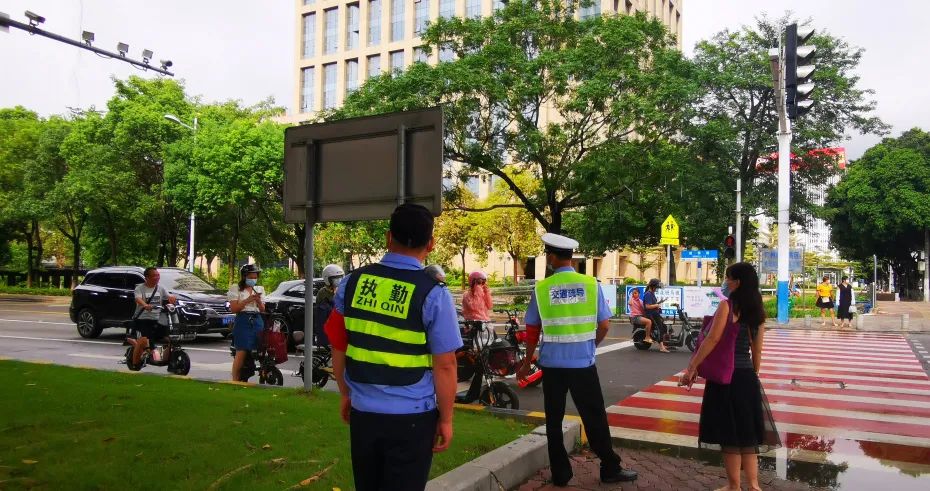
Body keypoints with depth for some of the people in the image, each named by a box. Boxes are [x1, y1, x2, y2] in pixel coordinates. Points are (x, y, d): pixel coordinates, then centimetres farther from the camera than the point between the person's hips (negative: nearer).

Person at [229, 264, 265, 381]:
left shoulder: (260, 289, 18)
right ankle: (235, 381, -5)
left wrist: (258, 301, -3)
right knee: (241, 353, -10)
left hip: (257, 321, 4)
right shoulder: (236, 289, 5)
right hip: (243, 321, -4)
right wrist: (248, 300, -11)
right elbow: (233, 308, -4)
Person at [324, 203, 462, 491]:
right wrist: (446, 419, 0)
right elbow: (444, 365, -12)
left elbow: (338, 348, 7)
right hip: (411, 418, -4)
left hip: (362, 411, 4)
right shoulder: (433, 293, -13)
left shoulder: (352, 282, -1)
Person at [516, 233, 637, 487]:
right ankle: (610, 469, 20)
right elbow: (604, 325, 0)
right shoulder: (591, 284, -4)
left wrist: (527, 363, 14)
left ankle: (560, 474, 18)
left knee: (554, 420, 11)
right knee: (594, 418, 11)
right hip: (583, 363, 0)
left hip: (552, 363, 0)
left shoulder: (541, 288, -5)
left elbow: (532, 331, 1)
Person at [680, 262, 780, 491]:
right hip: (747, 375, 6)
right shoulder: (757, 311, 8)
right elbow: (757, 350, 12)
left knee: (729, 433, 5)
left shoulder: (727, 305, -12)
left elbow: (712, 339, -18)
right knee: (746, 431, 15)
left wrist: (691, 368, -14)